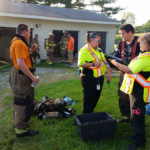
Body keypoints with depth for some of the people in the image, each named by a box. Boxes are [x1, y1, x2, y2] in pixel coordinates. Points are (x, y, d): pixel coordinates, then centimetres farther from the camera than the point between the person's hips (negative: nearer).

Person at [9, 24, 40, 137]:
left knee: (19, 101, 23)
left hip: (18, 75, 11)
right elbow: (21, 63, -28)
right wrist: (33, 77, -23)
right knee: (24, 102, -3)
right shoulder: (19, 43, -20)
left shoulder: (16, 41, 13)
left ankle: (19, 121, 41)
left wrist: (31, 50, 8)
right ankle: (22, 130, 8)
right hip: (21, 76, -11)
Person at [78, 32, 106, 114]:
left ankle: (91, 111, 35)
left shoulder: (98, 50, 13)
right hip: (89, 78, -8)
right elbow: (80, 64, -24)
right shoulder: (84, 50, -14)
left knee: (96, 97, 17)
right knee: (89, 98, 1)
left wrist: (105, 60, 5)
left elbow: (102, 60, 27)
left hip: (99, 77, 9)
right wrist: (93, 64, -23)